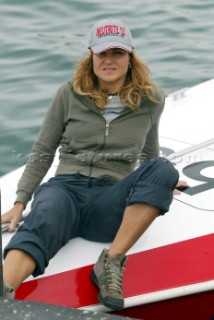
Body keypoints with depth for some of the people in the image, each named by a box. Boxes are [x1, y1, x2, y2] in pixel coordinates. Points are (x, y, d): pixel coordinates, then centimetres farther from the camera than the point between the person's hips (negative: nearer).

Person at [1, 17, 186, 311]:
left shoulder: (150, 101, 8)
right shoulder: (69, 94, 6)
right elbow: (42, 153, 11)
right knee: (41, 223, -37)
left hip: (111, 203, 1)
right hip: (66, 188, -1)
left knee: (162, 169, -29)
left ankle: (111, 262, -30)